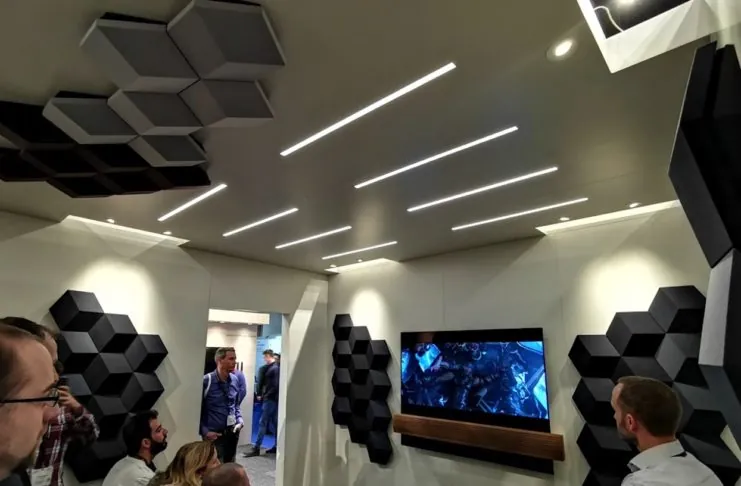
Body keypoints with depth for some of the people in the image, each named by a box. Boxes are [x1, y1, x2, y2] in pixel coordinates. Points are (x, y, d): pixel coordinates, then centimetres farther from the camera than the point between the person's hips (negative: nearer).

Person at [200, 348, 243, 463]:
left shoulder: (234, 380, 3)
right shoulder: (206, 381, -15)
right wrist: (205, 431, -13)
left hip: (232, 432, 6)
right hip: (214, 434, -6)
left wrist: (239, 419, 1)